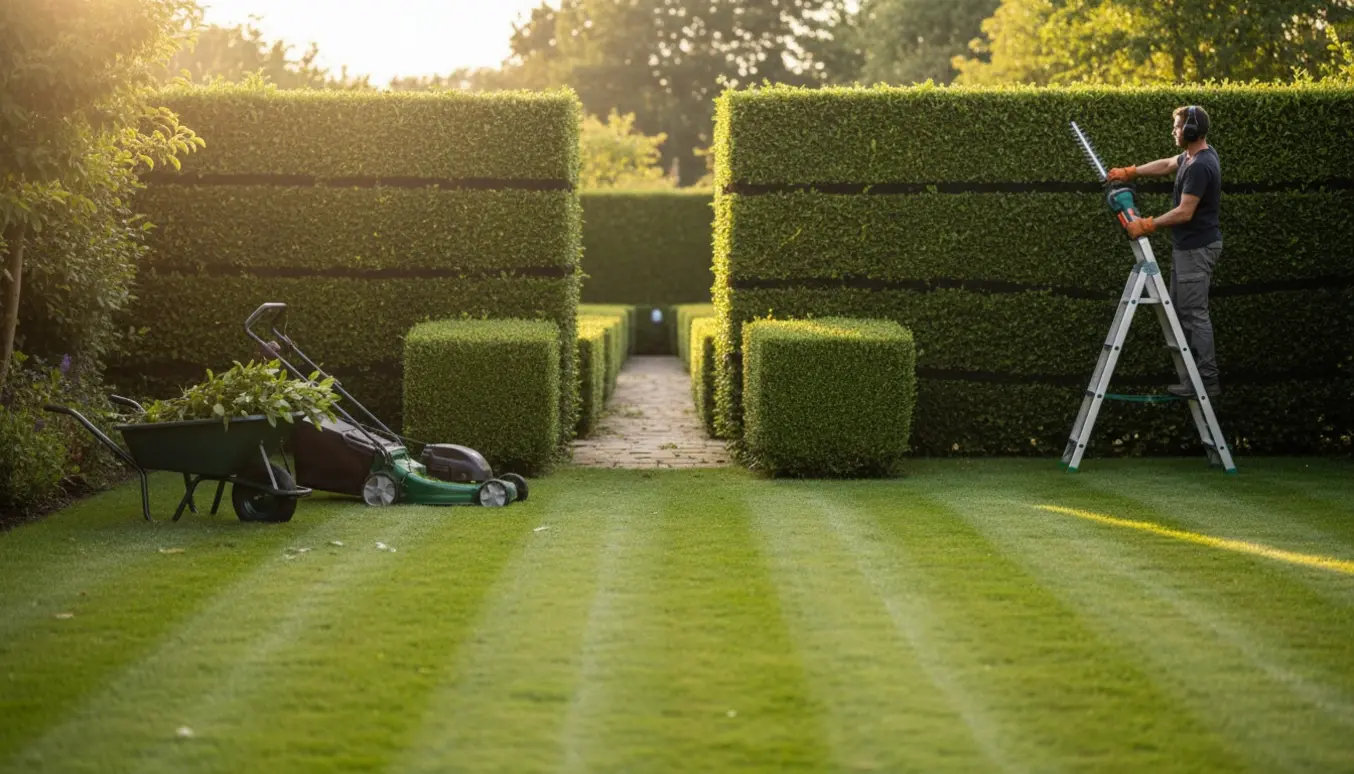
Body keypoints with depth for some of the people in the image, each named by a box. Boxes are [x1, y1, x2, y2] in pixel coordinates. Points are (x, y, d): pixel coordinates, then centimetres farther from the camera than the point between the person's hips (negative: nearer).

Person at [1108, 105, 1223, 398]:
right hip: (1186, 246, 10)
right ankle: (1192, 370, 21)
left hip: (1197, 248, -10)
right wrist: (1129, 172, 24)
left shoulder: (1199, 166, -24)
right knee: (1180, 309, 15)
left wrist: (1147, 225, -17)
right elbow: (1166, 165, 26)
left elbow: (1184, 212, -24)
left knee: (1194, 313, -6)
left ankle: (1207, 380, -2)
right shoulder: (1194, 155, 7)